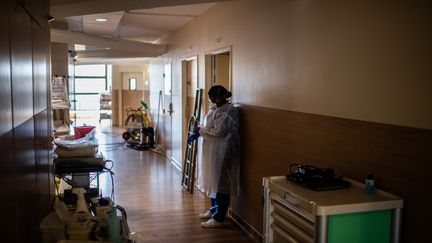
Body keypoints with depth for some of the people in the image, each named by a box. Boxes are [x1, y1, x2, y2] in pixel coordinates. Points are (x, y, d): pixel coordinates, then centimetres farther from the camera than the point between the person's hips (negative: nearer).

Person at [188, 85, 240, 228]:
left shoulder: (227, 112, -19)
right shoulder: (216, 108, 12)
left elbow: (217, 132, -24)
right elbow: (209, 127, 18)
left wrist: (200, 131, -13)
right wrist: (199, 132, 1)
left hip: (222, 153, -10)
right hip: (213, 152, 10)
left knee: (221, 183, -3)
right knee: (213, 182, 19)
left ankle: (219, 218, 5)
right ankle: (214, 210, 34)